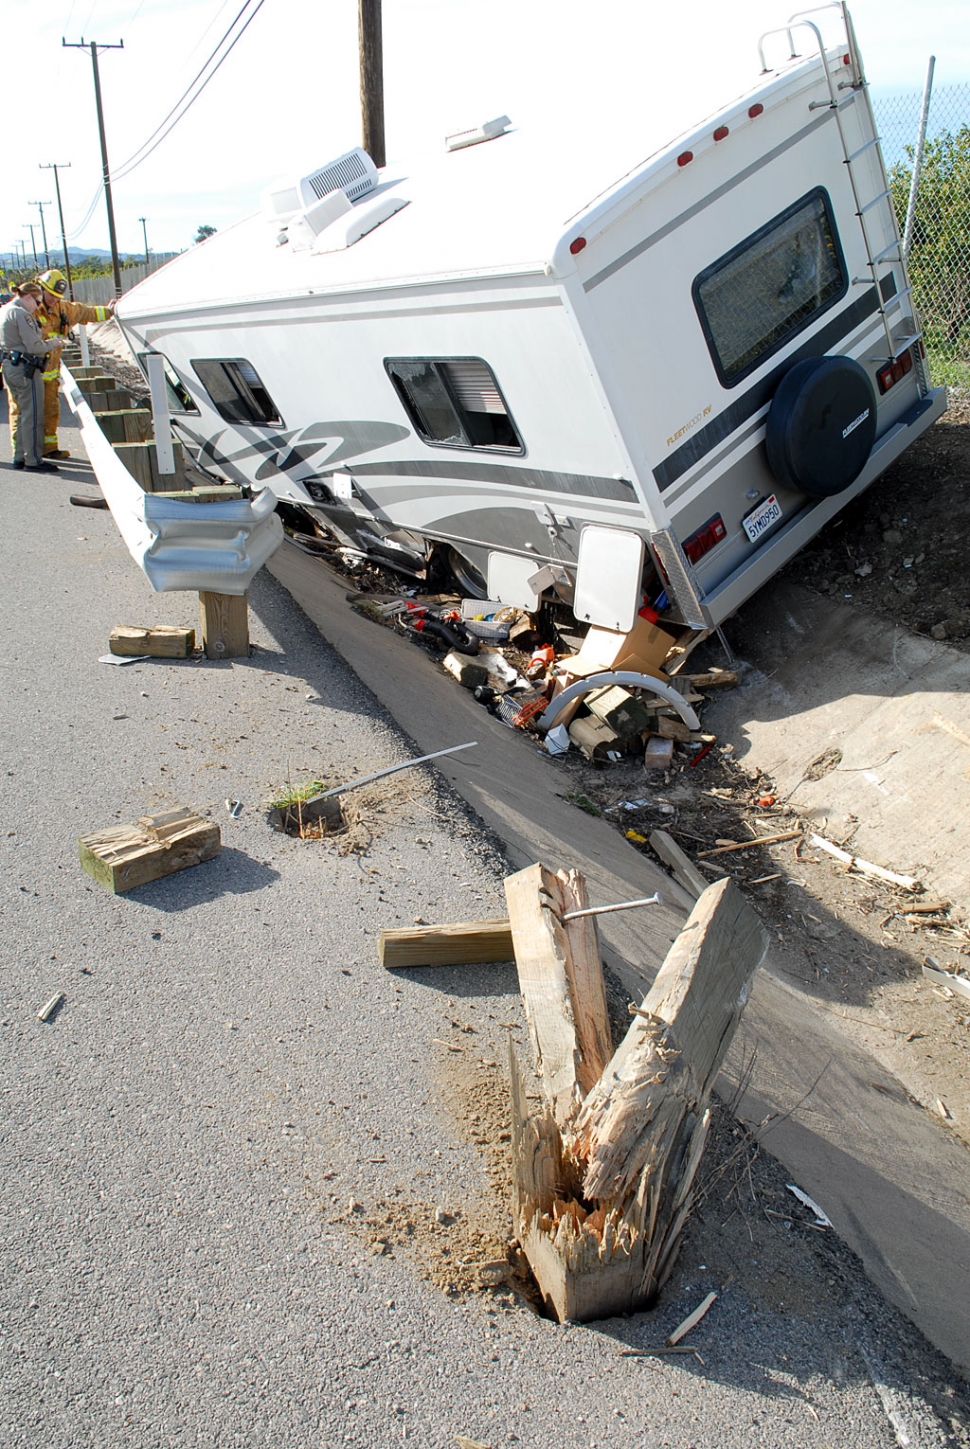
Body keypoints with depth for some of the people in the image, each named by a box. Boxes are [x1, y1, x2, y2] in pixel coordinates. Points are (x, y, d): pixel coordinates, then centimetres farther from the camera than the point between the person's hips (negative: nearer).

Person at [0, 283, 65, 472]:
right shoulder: (21, 314, -15)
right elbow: (34, 346, -20)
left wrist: (46, 345, 10)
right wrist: (52, 344, -2)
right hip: (25, 369, -10)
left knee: (18, 412, 17)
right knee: (32, 415, -4)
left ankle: (19, 456, 22)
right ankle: (33, 460, -1)